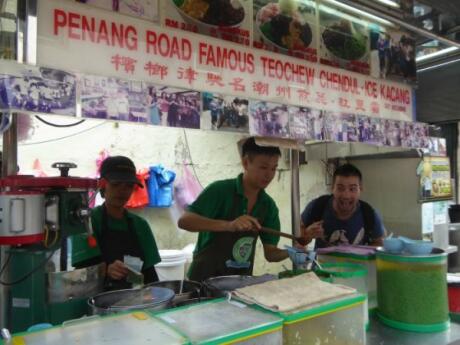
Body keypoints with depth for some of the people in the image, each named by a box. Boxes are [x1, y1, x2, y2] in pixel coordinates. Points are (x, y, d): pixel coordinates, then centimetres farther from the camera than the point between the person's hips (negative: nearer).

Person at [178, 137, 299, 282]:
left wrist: (290, 252, -17)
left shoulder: (269, 205, -1)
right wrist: (228, 225, -36)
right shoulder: (220, 190, -15)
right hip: (206, 277, -4)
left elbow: (270, 253, 3)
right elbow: (183, 221, -25)